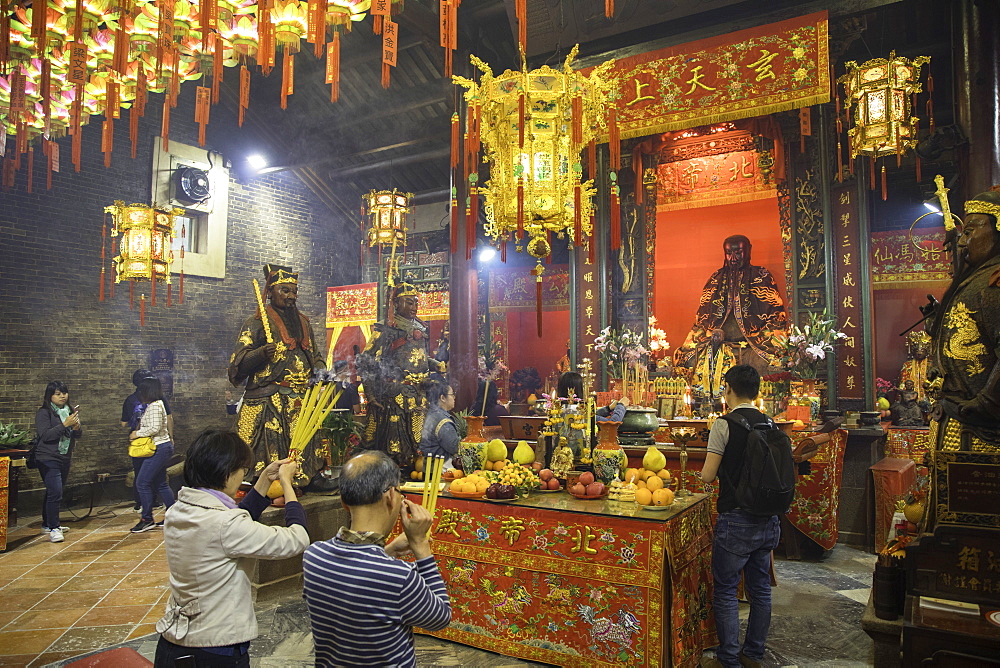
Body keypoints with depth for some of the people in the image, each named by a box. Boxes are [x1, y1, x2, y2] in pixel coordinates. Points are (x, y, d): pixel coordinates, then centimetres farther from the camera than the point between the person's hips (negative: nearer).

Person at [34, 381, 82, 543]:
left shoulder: (71, 411, 9)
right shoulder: (44, 413, -9)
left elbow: (79, 435, 10)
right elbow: (45, 435, -19)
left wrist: (77, 428, -12)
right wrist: (65, 425, -26)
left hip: (65, 458, 7)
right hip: (48, 458, -7)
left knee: (54, 493, 16)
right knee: (55, 493, -12)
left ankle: (48, 524, 28)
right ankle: (53, 529, -6)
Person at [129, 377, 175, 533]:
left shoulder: (155, 406, -15)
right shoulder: (155, 405, 16)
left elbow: (154, 428, -23)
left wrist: (137, 433, -10)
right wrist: (138, 432, 9)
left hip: (159, 448, -10)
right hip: (162, 448, 10)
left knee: (142, 483, -7)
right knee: (160, 484, 13)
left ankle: (147, 519, -1)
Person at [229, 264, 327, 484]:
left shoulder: (303, 322, 17)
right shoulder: (256, 322, -1)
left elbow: (314, 356, 25)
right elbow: (239, 363, -6)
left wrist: (321, 371, 4)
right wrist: (261, 354, -26)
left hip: (302, 402, 5)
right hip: (268, 403, -5)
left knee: (302, 453, 3)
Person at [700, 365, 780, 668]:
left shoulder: (724, 425, -14)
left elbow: (708, 476, -12)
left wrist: (723, 469, 10)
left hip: (736, 520, -6)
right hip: (769, 520, 7)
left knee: (726, 591, 6)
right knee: (760, 588, 17)